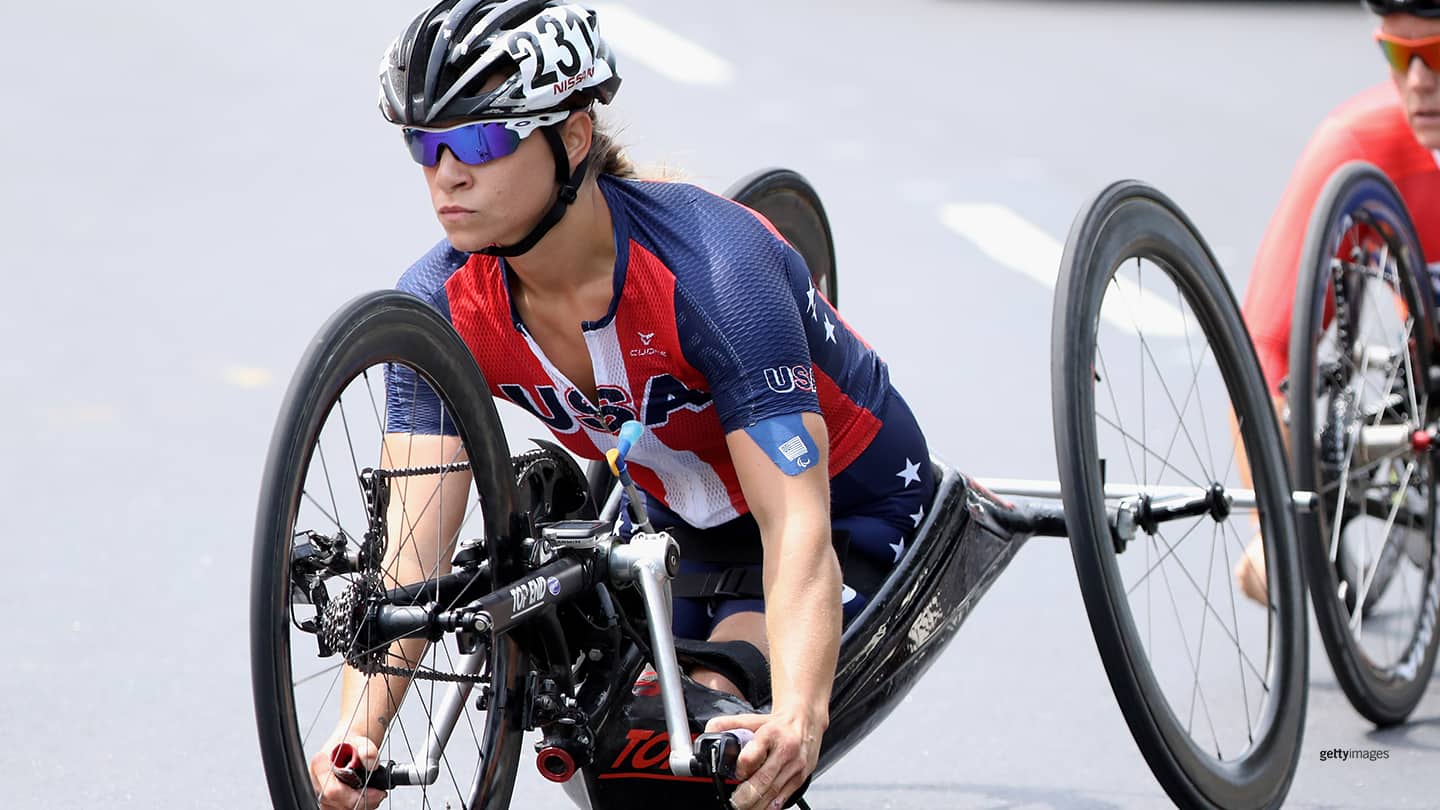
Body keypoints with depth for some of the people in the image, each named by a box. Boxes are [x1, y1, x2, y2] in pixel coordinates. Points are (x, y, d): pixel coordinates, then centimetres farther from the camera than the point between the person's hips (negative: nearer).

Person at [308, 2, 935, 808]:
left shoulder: (713, 271, -36)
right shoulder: (442, 306, -21)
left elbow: (798, 529, -42)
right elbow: (410, 550, -26)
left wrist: (798, 716, -59)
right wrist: (354, 737, -44)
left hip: (850, 513, -5)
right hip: (686, 522, 5)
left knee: (721, 728, -25)